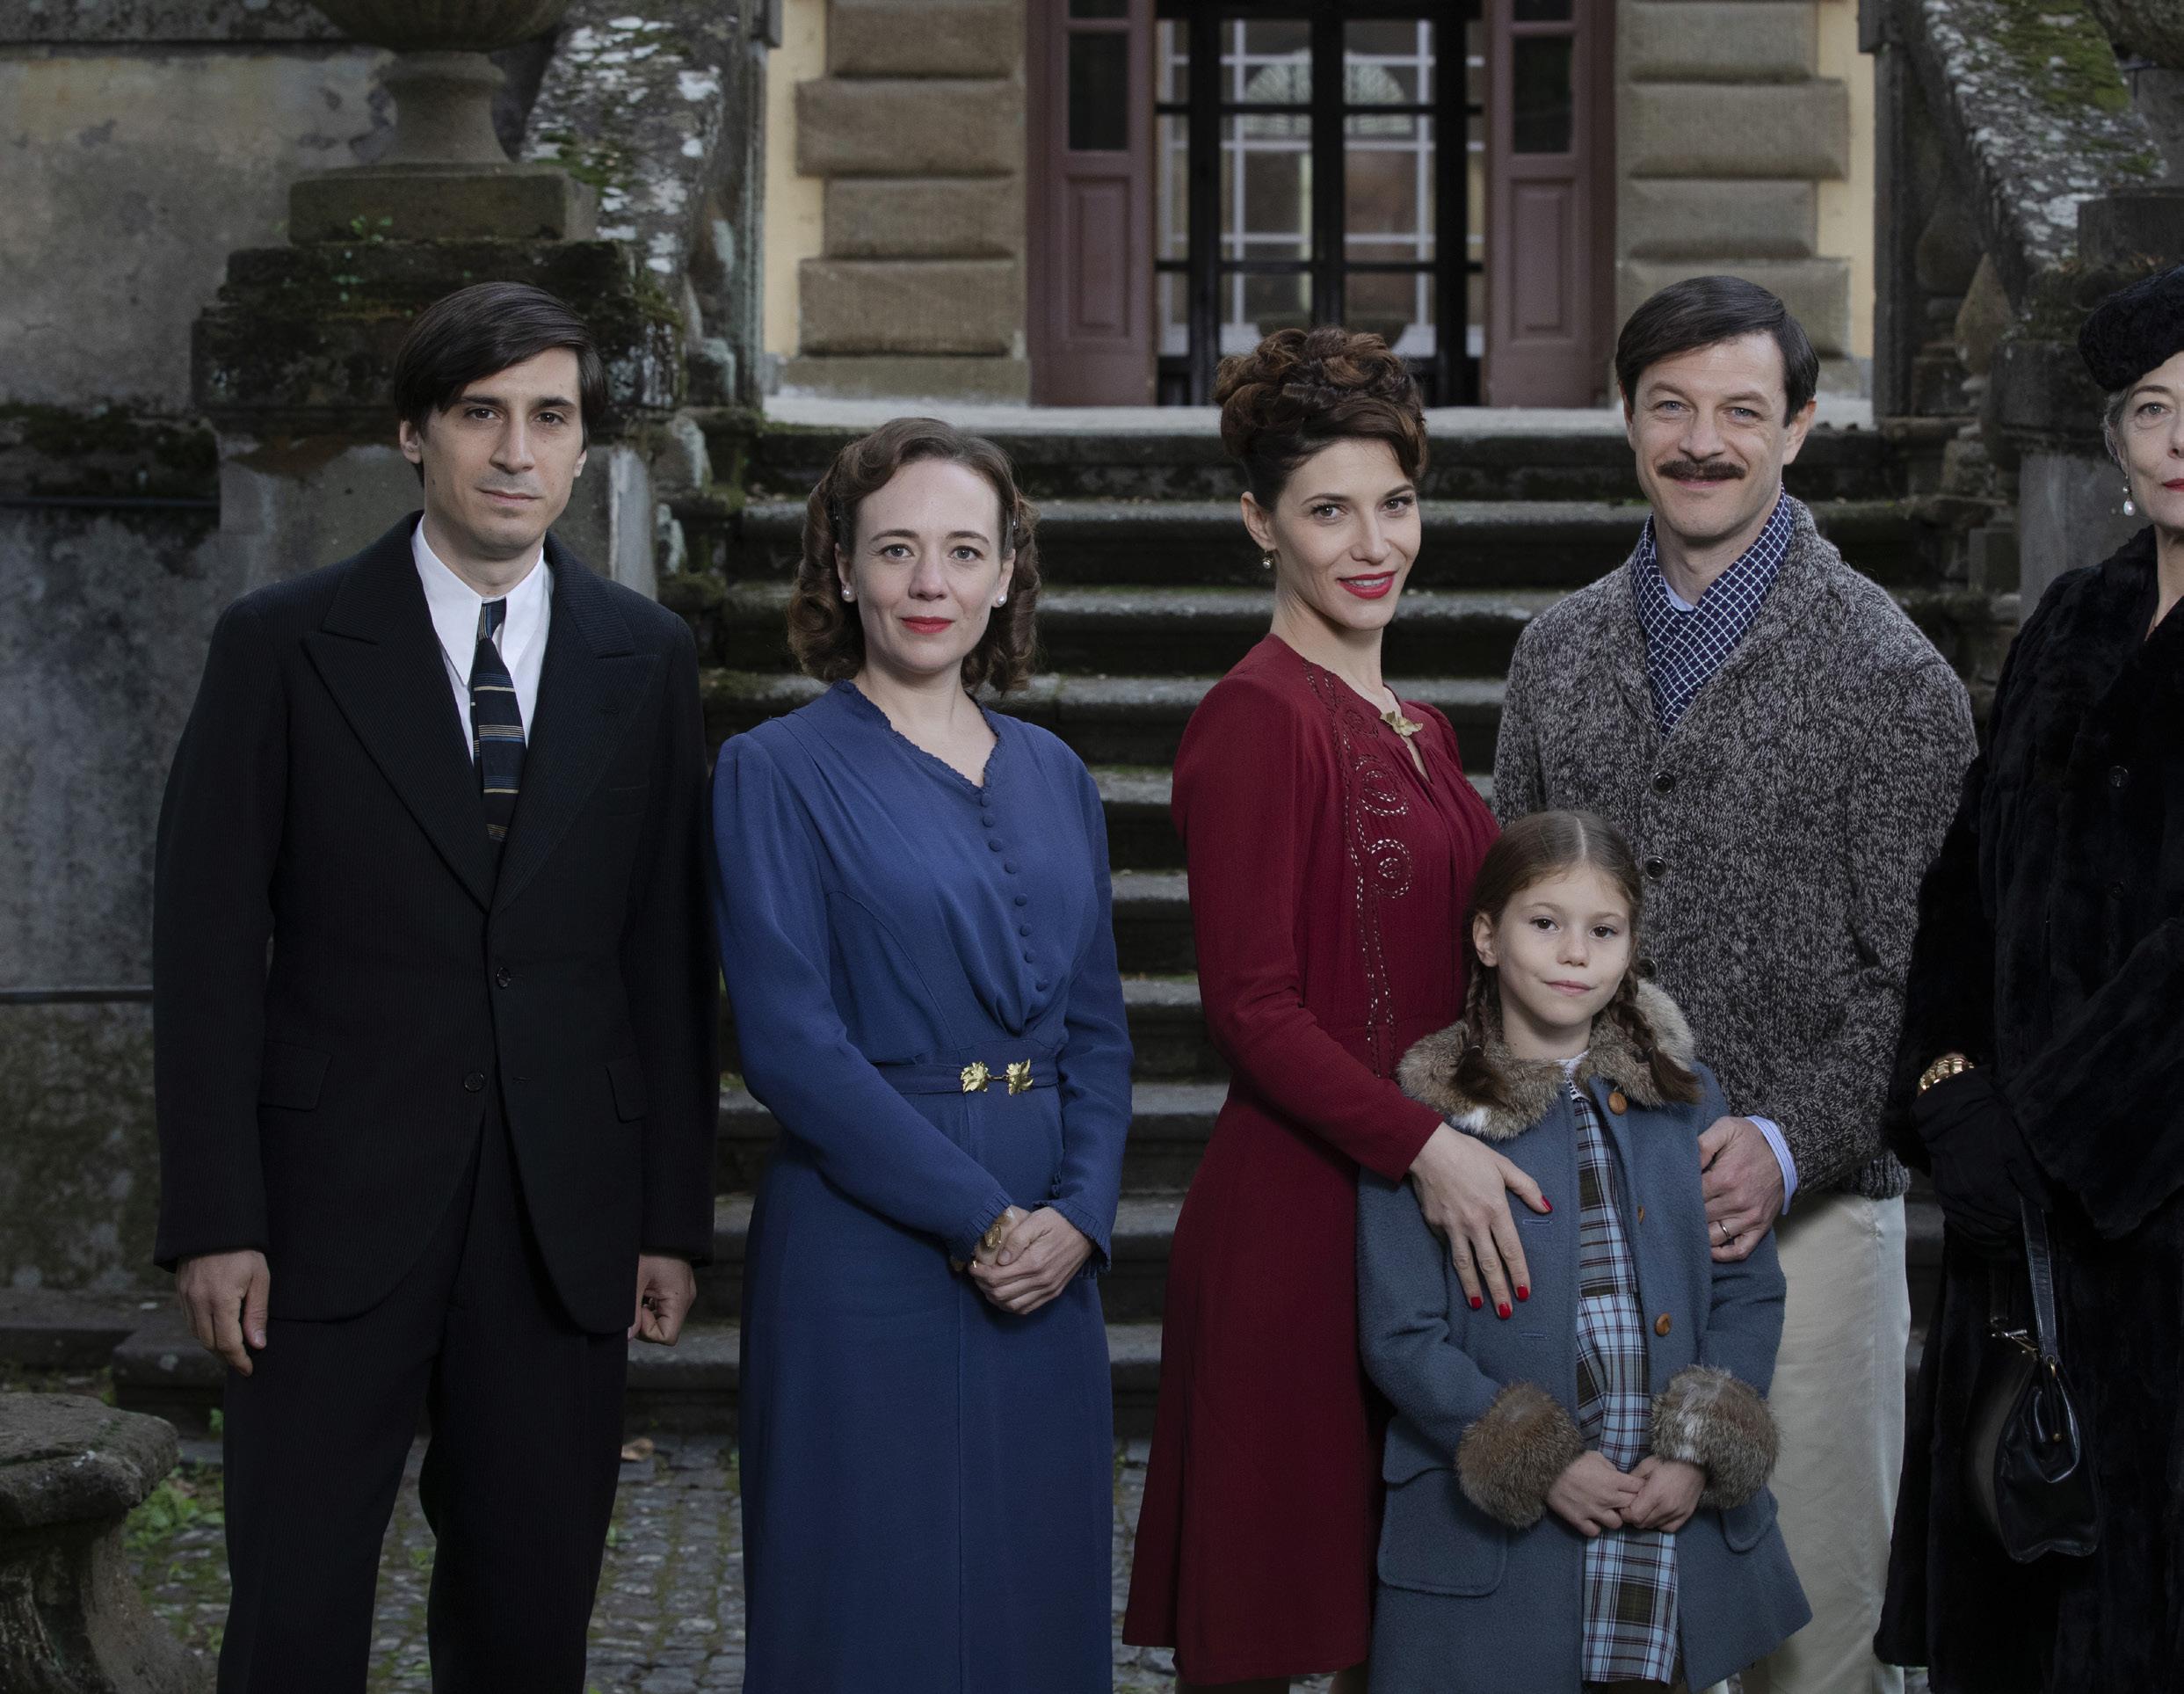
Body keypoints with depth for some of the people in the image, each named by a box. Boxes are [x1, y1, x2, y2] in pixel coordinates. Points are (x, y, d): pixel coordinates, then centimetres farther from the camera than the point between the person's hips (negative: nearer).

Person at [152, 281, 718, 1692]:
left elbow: (671, 955, 8)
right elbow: (208, 943, -2)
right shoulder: (284, 646, 0)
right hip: (335, 1209, -2)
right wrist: (213, 1219, -8)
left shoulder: (648, 659, 7)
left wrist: (674, 1218, 4)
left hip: (562, 1224, 2)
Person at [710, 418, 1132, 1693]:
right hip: (867, 1259, -5)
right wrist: (979, 1217, -14)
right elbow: (791, 1042, -12)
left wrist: (1079, 1216, -5)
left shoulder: (1054, 776, 11)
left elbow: (1097, 1025, 11)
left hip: (1048, 1261, 5)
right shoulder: (779, 774, -5)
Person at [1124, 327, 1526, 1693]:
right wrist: (1424, 1144, -22)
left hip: (1431, 1215, 8)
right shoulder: (1256, 719, -11)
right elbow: (1253, 1005, -16)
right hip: (1295, 1219, -8)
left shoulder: (1417, 730, 14)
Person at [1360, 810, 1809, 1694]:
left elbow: (1751, 1289, 8)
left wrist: (1699, 1453, -5)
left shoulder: (1685, 1095, 9)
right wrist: (1540, 1465, -12)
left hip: (1682, 1518, 3)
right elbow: (1400, 1337, -4)